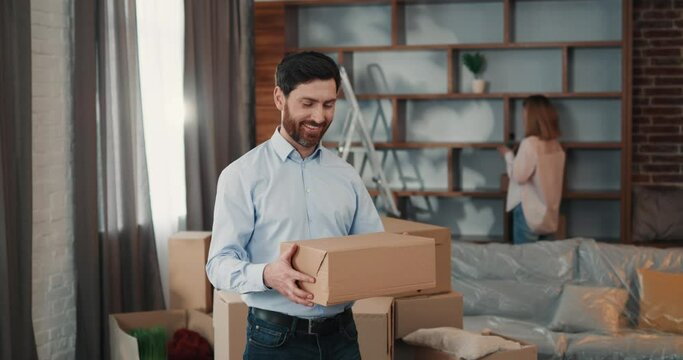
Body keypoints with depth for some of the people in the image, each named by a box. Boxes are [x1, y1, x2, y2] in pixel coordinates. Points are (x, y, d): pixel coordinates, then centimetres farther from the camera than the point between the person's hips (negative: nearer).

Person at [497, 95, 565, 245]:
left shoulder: (530, 143, -18)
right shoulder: (555, 145, 5)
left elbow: (518, 176, -18)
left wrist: (508, 155, -3)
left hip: (529, 210, -7)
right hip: (547, 211, 7)